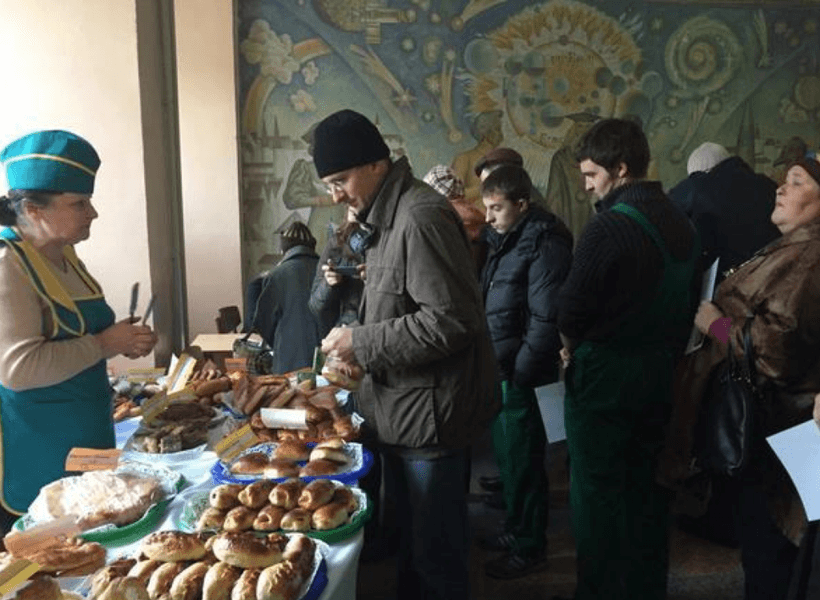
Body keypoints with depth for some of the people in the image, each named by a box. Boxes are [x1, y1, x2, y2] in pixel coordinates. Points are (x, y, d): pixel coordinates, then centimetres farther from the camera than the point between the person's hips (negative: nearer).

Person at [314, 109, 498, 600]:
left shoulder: (420, 217, -20)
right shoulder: (389, 216, 12)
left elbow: (449, 321, -26)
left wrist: (362, 344, -19)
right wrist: (356, 345, 4)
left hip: (430, 415, -10)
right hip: (403, 412, 10)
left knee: (436, 554, 7)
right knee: (410, 541, 23)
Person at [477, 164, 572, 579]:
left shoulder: (543, 245, -16)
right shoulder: (503, 240, 11)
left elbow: (545, 320, -20)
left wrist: (518, 374, -17)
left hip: (516, 374, -9)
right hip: (498, 369, 9)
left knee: (521, 459, 4)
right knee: (506, 454, 19)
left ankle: (530, 547, 20)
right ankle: (516, 528, 35)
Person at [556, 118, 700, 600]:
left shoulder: (610, 226, -20)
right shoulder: (682, 224, 5)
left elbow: (571, 311, -18)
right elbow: (689, 302, 10)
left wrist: (574, 348, 2)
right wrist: (667, 353, 18)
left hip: (604, 379, -8)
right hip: (660, 375, 8)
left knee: (599, 494, 6)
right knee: (648, 491, 19)